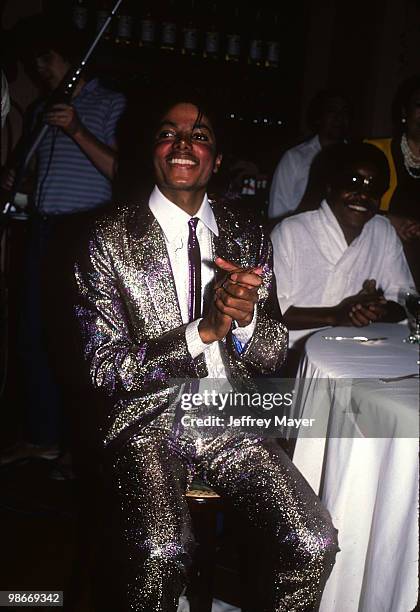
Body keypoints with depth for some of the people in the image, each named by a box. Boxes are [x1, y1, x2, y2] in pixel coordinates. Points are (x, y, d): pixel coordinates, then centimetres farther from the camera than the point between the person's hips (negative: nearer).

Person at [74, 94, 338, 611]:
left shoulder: (249, 239, 8)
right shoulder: (110, 240, -4)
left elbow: (273, 356, 8)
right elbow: (105, 368, -8)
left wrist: (245, 317, -15)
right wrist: (202, 331, -20)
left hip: (232, 421, 4)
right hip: (150, 423, -3)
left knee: (315, 544, -16)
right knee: (164, 553, -29)